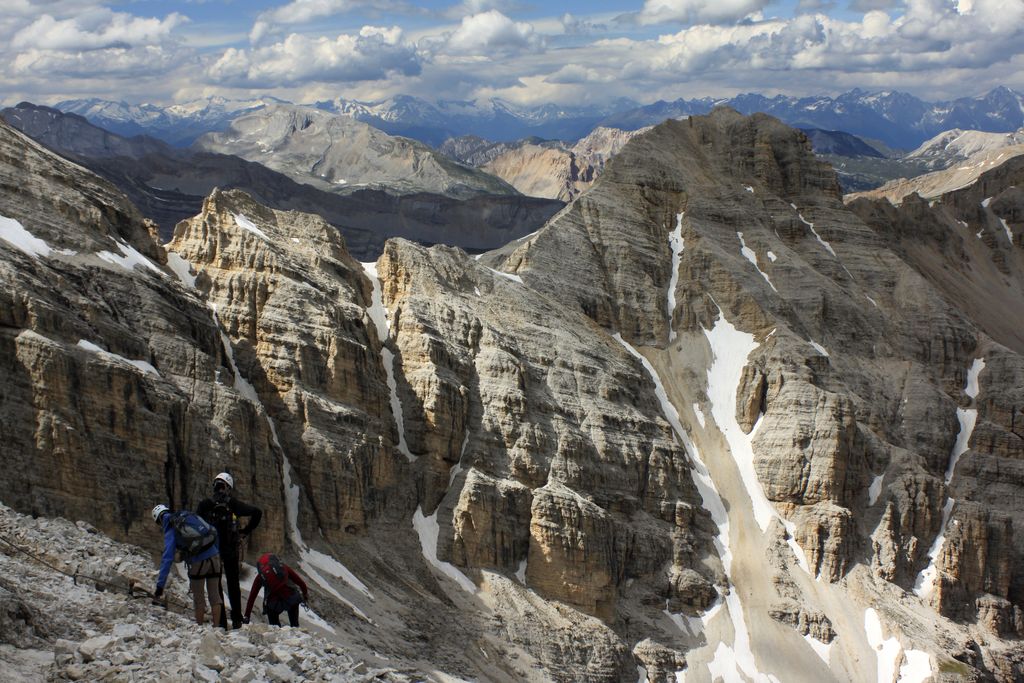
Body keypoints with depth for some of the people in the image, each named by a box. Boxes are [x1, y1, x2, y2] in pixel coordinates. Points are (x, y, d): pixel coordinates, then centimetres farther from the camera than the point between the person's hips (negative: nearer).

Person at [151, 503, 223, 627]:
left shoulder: (170, 530, 1)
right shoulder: (190, 515, 14)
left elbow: (167, 559, -7)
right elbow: (214, 532, 15)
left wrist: (160, 586, -7)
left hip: (199, 562, -4)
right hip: (214, 556, 4)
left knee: (198, 598, 14)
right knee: (215, 595, 13)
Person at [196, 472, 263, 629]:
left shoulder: (205, 504, -1)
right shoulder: (233, 503, 0)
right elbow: (257, 512, -3)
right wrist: (246, 531, 4)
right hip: (231, 550, 1)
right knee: (233, 585, 13)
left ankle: (220, 621, 2)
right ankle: (236, 619, 14)